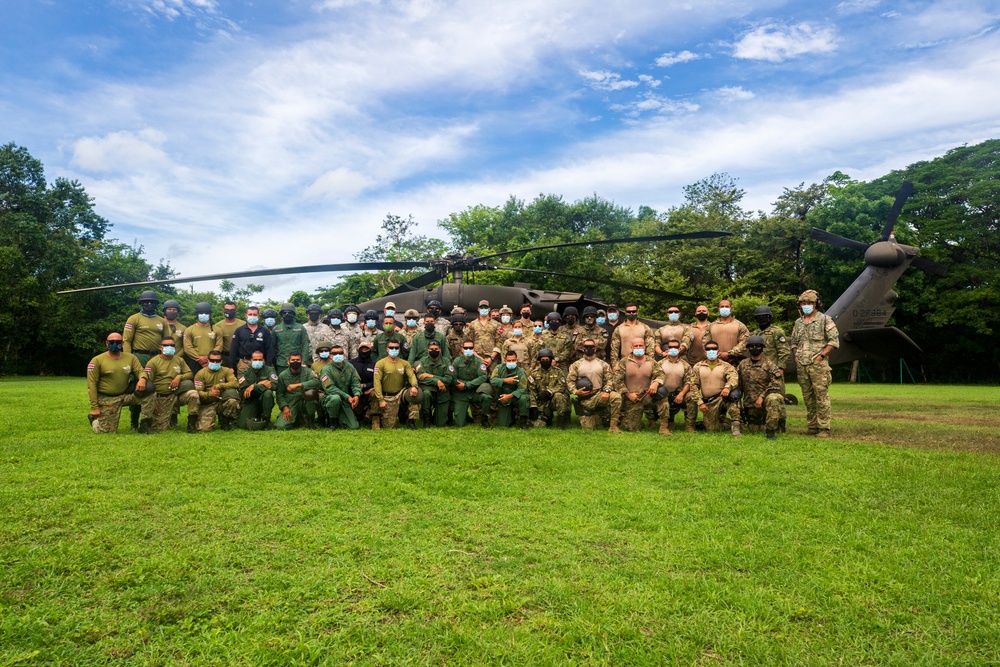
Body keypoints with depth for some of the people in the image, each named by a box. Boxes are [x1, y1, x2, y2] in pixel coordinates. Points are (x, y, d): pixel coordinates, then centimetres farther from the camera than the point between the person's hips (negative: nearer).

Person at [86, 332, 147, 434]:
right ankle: (95, 419, 29)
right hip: (106, 399, -3)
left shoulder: (131, 358, 5)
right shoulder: (97, 361, -6)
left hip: (125, 395, 3)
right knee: (107, 431, -7)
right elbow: (92, 385, -8)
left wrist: (142, 378, -25)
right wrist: (94, 407, -13)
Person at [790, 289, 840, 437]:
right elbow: (793, 343, 24)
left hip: (818, 365, -5)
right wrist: (795, 358, 9)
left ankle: (824, 428, -3)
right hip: (801, 366, 6)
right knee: (808, 398, 8)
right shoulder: (798, 322, 17)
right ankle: (813, 426, 15)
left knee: (821, 397, -7)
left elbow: (834, 341, -5)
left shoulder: (825, 319, 1)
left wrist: (822, 355, -12)